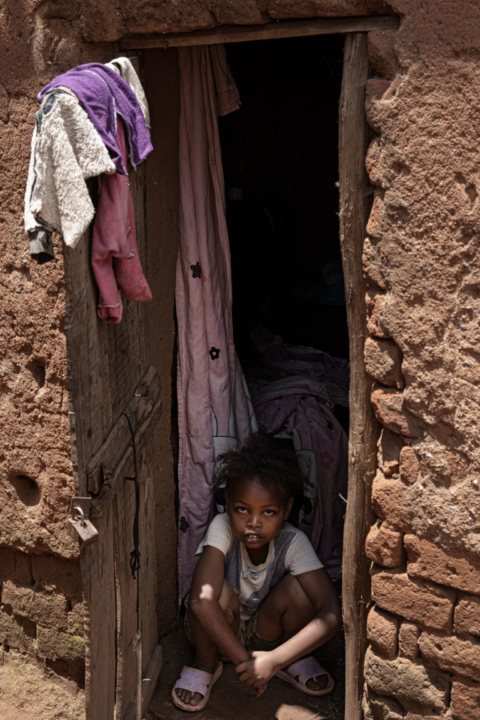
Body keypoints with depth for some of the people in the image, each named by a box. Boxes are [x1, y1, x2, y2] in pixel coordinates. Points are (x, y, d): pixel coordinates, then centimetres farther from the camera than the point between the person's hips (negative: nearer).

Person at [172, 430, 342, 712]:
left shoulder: (293, 542, -25)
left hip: (265, 629, 2)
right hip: (216, 631, -1)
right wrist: (244, 660, -39)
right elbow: (201, 600, -41)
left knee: (296, 587, -28)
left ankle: (295, 660, 2)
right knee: (221, 590, -34)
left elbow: (331, 614, -33)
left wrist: (274, 659, -41)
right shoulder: (222, 529, -28)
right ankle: (205, 664, -4)